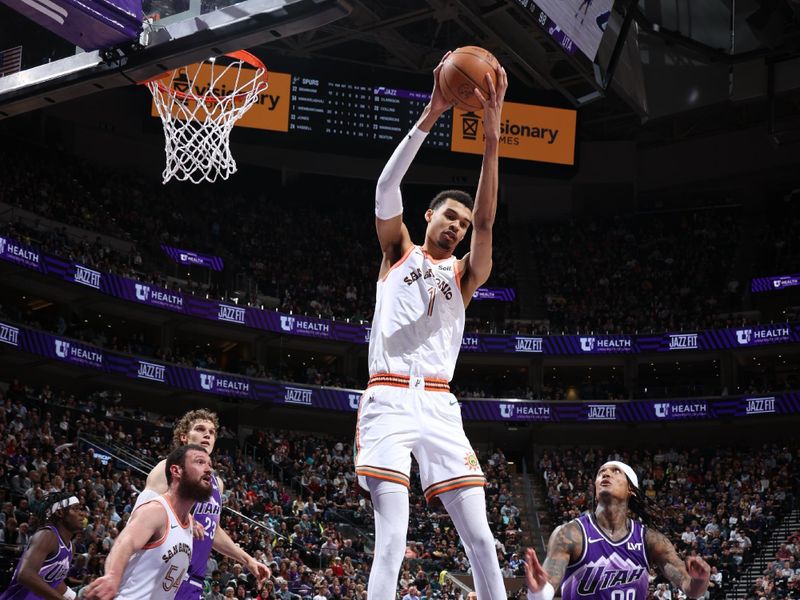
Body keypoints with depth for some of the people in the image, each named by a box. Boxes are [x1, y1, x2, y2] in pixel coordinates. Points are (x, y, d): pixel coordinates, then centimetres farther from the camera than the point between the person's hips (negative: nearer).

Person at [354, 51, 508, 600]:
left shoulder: (465, 273, 17)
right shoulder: (398, 251, 15)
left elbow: (487, 220, 0)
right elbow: (387, 187, -2)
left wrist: (492, 134, -12)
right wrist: (431, 115, -12)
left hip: (439, 406, 3)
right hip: (388, 401, -3)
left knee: (481, 538, -3)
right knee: (392, 539, -14)